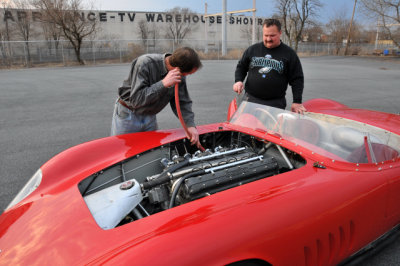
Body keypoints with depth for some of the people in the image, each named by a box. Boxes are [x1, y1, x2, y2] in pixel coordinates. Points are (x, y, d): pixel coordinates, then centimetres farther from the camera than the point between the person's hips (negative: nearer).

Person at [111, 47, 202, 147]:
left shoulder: (180, 76, -11)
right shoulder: (145, 63, -29)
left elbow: (182, 102, -3)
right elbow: (135, 99, -32)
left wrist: (190, 124, -18)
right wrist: (163, 84, -39)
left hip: (150, 116, 5)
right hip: (128, 114, -4)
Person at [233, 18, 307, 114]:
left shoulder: (289, 54, 3)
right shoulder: (252, 49, 8)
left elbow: (297, 79, 3)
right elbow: (241, 67, 19)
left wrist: (297, 102, -3)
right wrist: (238, 80, -1)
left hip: (276, 103, -2)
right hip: (250, 99, 2)